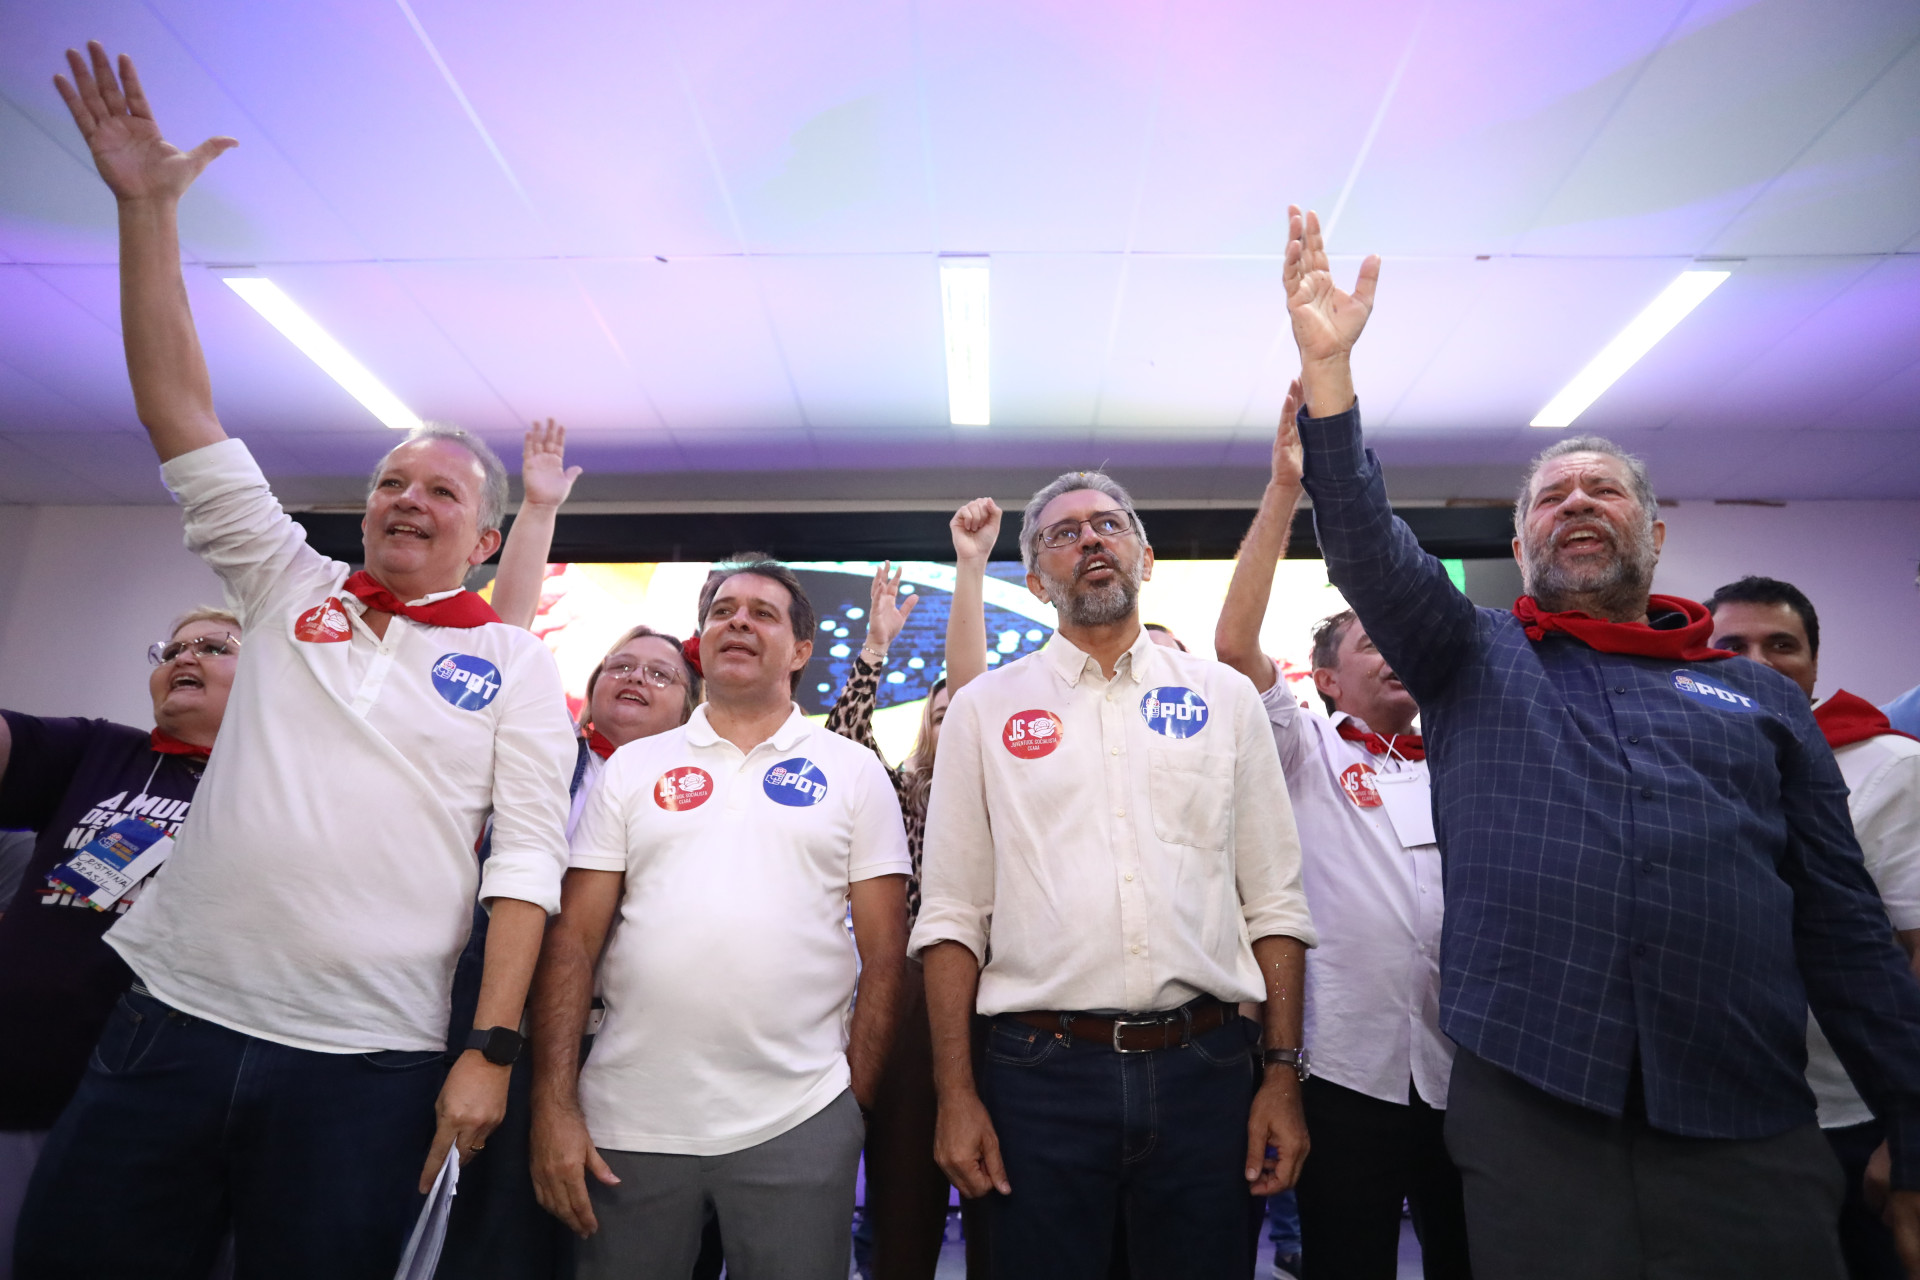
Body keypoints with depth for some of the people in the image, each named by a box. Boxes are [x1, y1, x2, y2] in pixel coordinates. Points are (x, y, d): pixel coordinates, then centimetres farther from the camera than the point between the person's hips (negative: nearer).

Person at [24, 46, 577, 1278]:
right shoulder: (291, 587, 8)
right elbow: (181, 410, 6)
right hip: (177, 1015, 4)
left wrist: (492, 1048, -12)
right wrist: (148, 208, 2)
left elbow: (529, 858, -7)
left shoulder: (516, 664, -1)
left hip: (368, 1062, -3)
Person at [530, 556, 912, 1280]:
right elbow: (572, 942, 3)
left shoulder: (855, 772, 3)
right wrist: (554, 1105, -3)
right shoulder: (633, 767, 6)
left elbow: (884, 954, 2)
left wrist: (858, 1098, -3)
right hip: (629, 1122, 2)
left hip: (798, 1124, -1)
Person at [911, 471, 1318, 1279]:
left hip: (1205, 1067, 2)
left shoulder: (1225, 698, 6)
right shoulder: (984, 708, 3)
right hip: (1041, 1071, -1)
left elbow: (1273, 902, 6)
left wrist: (1284, 1073, 1)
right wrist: (954, 1094, -4)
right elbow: (953, 915, 0)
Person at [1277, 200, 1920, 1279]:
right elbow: (1367, 543, -8)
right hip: (1530, 1111, -1)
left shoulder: (1763, 696, 12)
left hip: (1749, 1133, 2)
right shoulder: (1475, 660, 8)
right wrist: (1327, 364, -19)